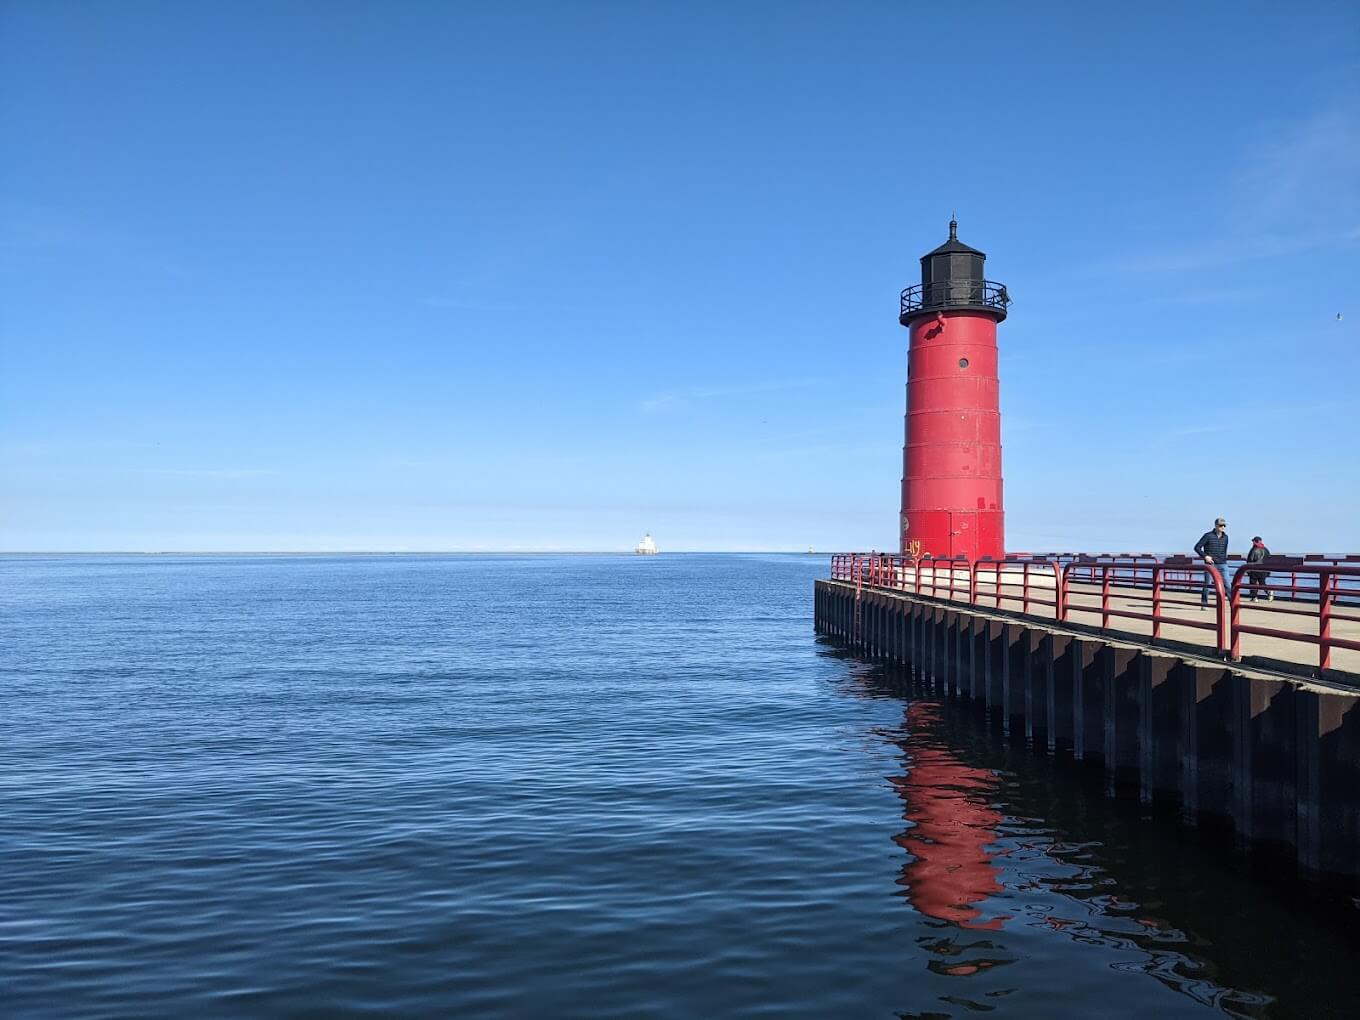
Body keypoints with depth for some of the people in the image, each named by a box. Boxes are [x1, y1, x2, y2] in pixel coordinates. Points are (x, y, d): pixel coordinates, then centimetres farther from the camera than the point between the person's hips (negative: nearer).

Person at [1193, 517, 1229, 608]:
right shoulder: (1208, 536, -6)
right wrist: (1205, 556, -16)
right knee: (1208, 585, 0)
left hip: (1222, 564, 4)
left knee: (1227, 584, -4)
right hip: (1210, 564, -4)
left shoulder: (1225, 537, 9)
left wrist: (1224, 559, 17)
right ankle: (1204, 604, 10)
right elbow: (1197, 547, -6)